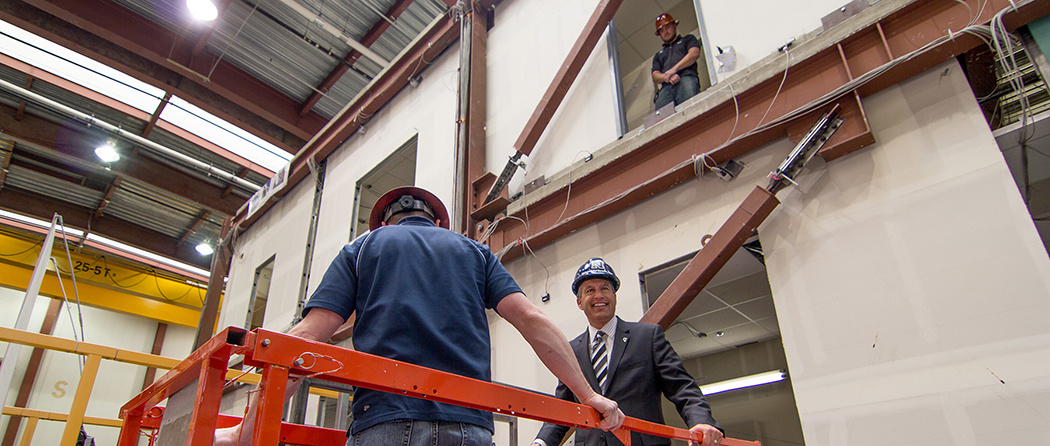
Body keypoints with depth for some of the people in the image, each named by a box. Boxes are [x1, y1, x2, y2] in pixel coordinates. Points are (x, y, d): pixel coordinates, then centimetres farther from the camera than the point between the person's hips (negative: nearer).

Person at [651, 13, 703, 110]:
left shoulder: (687, 39, 30)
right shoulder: (658, 55, 37)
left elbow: (694, 54, 8)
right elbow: (655, 76, 21)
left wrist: (674, 69, -5)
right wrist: (667, 77, -4)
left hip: (686, 79, -2)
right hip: (665, 88, 2)